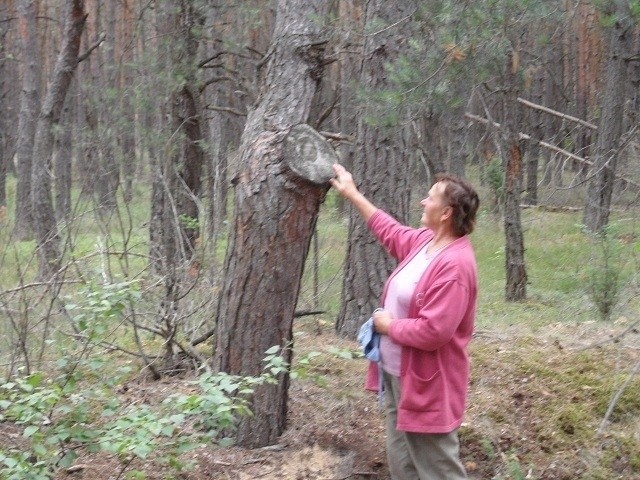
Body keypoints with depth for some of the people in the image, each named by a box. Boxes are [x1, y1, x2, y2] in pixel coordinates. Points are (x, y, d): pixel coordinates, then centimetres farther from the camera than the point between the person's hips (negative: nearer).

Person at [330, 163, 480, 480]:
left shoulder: (454, 264, -26)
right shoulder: (426, 241, 4)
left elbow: (432, 331, -31)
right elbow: (391, 232, 26)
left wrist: (389, 326, -14)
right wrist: (352, 194, 29)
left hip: (425, 384, -10)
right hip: (397, 375, 10)